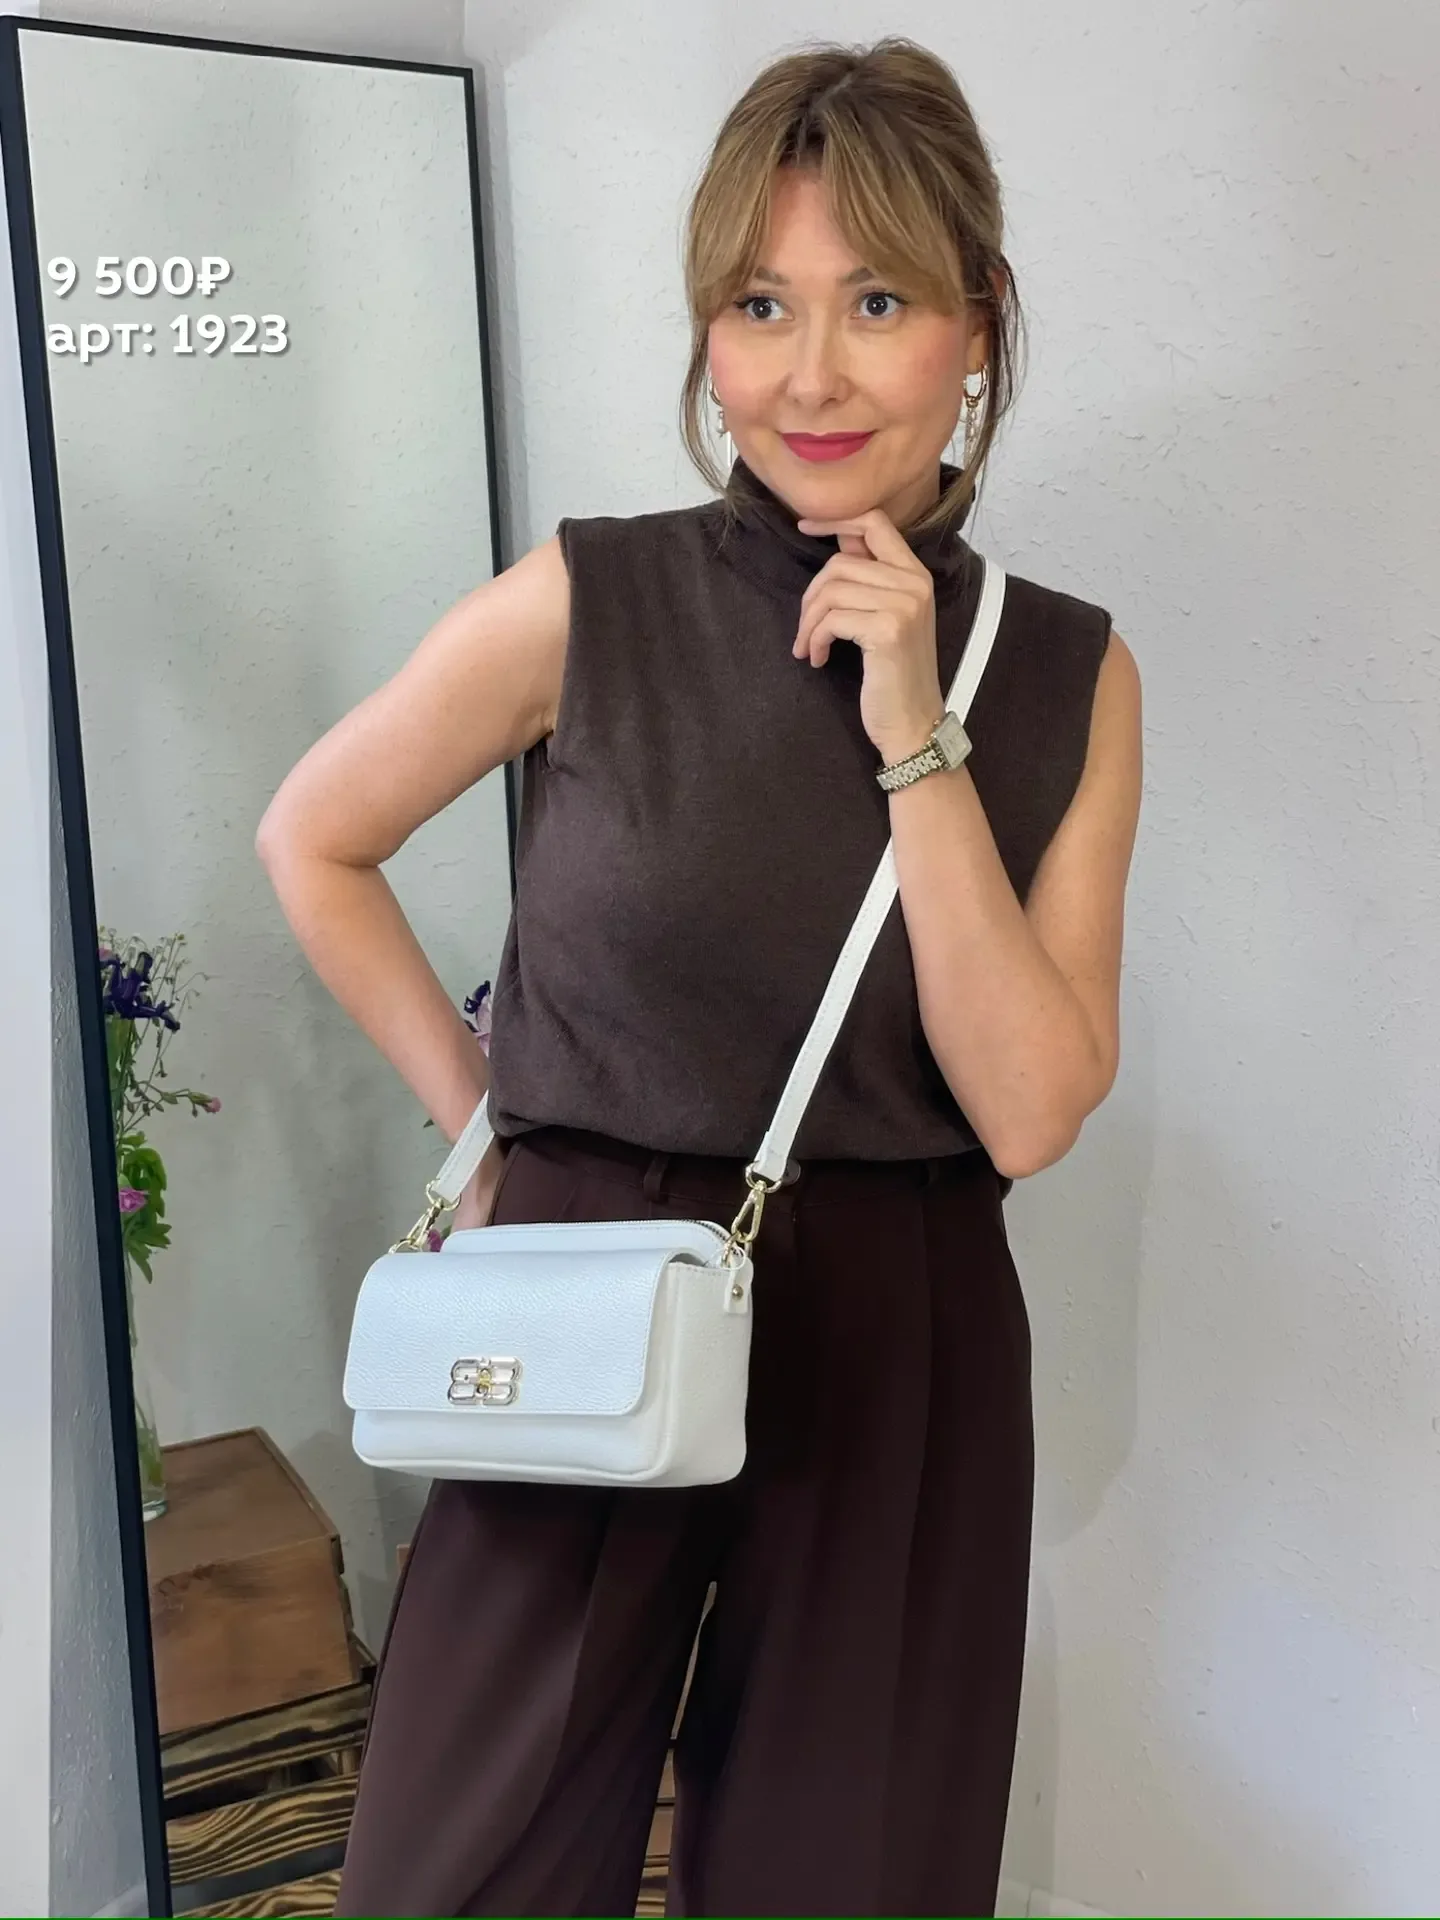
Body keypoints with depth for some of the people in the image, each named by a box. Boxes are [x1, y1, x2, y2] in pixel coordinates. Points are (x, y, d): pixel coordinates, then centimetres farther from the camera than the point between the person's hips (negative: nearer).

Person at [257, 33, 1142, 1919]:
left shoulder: (1069, 672, -2)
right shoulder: (587, 606, -9)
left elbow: (1027, 1112, -9)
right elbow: (314, 841, 6)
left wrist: (914, 741, -16)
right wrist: (477, 1121, 1)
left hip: (904, 1352, 2)